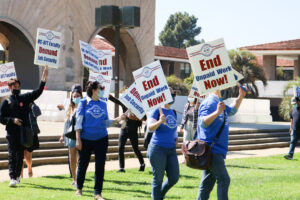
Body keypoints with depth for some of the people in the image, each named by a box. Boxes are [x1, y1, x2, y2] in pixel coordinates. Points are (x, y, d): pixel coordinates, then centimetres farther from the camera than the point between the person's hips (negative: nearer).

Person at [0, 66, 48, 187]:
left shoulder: (25, 98, 10)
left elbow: (38, 92, 0)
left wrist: (44, 79, -11)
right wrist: (12, 120, -12)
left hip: (23, 132, 3)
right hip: (12, 133, -3)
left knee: (20, 155, 9)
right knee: (12, 155, -10)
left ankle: (17, 175, 21)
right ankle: (13, 177, -16)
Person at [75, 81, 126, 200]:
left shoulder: (103, 104, 10)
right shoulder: (84, 103, -2)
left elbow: (106, 122, 14)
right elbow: (78, 122, -4)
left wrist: (117, 120, -2)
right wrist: (78, 139, -10)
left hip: (101, 139, 3)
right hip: (86, 139, -3)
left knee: (100, 166, -3)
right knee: (83, 164, 9)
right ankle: (79, 188, 30)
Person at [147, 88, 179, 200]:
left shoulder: (173, 112, 13)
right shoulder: (157, 111, -8)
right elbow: (150, 128, -20)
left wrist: (175, 139, 11)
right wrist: (160, 121, -36)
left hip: (171, 150, 7)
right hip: (158, 149, -7)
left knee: (174, 178, 6)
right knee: (158, 179, 0)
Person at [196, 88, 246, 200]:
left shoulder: (219, 103, 17)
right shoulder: (209, 103, -14)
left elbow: (232, 111, 35)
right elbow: (202, 122, -27)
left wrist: (240, 97, 23)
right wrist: (217, 112, -38)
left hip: (216, 151, 10)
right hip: (211, 149, -10)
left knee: (207, 182, 9)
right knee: (224, 180, -11)